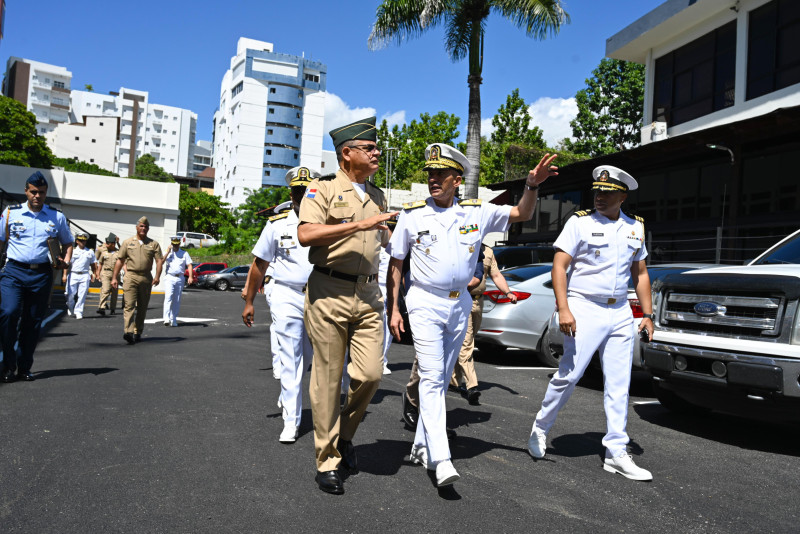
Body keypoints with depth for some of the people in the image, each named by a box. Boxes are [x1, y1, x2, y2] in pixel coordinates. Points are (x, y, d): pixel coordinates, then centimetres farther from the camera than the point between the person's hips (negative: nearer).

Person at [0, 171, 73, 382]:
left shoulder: (57, 217, 11)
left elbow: (67, 243, 19)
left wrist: (66, 260, 1)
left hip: (42, 274, 1)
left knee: (33, 321, 5)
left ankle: (24, 367, 17)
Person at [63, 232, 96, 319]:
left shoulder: (90, 252, 12)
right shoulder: (72, 251, 8)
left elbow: (92, 264, 18)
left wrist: (93, 274, 9)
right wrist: (64, 275, -1)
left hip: (85, 275, 1)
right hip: (73, 274, -1)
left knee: (82, 295, -4)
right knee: (70, 294, -3)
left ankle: (78, 312, 3)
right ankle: (70, 309, 22)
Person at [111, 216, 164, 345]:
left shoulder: (154, 244, 10)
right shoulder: (127, 242, 11)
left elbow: (159, 260, 1)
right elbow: (120, 261, 10)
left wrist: (157, 276, -13)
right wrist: (114, 277, 5)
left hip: (146, 278, 1)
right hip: (131, 276, -1)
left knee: (142, 308, 7)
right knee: (129, 305, -13)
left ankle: (138, 333, 16)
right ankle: (129, 332, -22)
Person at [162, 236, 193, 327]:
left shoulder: (184, 253, 11)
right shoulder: (167, 253, 10)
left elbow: (189, 265, 3)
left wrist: (190, 277, -10)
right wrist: (168, 252, -8)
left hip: (180, 278, 2)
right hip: (169, 278, -1)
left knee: (177, 301, 3)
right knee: (168, 298, -15)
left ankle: (173, 320, 11)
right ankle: (166, 319, -22)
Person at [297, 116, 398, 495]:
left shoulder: (377, 196, 18)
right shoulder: (323, 188, -2)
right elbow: (306, 235, -18)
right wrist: (359, 223, -20)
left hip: (368, 295, 5)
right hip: (329, 293, -5)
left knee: (370, 374, -5)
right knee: (328, 379, 2)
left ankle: (344, 435, 23)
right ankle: (327, 462, 15)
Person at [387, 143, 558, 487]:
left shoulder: (476, 212, 2)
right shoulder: (412, 214, -3)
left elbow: (522, 214, 7)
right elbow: (395, 264, 1)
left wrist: (532, 186, -13)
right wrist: (393, 309, -3)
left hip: (460, 306, 4)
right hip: (425, 304, -3)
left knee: (441, 380, 11)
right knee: (431, 377, -13)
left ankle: (421, 447, 24)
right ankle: (441, 459, -15)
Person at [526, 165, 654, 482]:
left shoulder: (635, 228, 13)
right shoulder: (580, 223, -3)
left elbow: (640, 274, 18)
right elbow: (559, 266, -8)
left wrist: (648, 315, 12)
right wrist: (563, 309, -18)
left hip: (620, 313, 5)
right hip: (584, 308, -5)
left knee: (619, 384, 4)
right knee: (569, 375, -6)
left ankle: (616, 453, 12)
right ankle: (541, 429, 17)